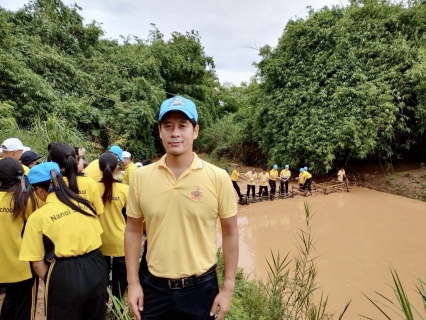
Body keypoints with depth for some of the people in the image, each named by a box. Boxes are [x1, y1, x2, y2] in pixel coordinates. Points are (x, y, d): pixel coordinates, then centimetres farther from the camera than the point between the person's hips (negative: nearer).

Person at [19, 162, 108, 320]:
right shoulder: (84, 203, 2)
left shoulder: (37, 217, -9)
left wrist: (50, 282, 11)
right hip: (96, 267, 4)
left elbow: (37, 263, -5)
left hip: (65, 276, -4)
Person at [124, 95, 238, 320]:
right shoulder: (141, 177, -6)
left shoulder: (218, 178, -11)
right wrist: (133, 283, 3)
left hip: (200, 287, -1)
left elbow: (230, 233, -3)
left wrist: (228, 287, -2)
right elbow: (133, 230, 4)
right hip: (153, 286, 2)